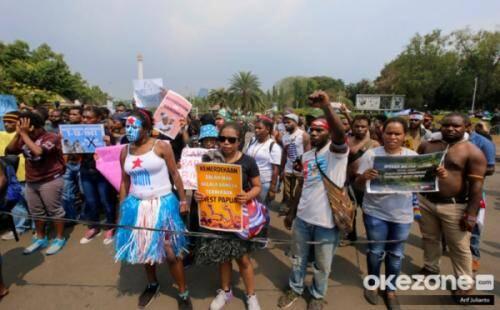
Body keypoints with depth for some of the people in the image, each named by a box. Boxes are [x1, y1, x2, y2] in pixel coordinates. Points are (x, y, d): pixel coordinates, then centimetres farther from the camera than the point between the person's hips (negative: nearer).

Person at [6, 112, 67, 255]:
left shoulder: (51, 137, -14)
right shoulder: (24, 139, 7)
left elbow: (37, 151, -29)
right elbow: (8, 151, 2)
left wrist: (24, 134, -21)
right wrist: (17, 134, -8)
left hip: (50, 180, -7)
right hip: (31, 181, 7)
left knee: (54, 210, 3)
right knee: (36, 211, 16)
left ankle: (60, 238, 17)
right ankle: (40, 238, 32)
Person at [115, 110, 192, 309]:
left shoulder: (161, 146, -10)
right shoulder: (125, 152, 3)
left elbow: (175, 174, -7)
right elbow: (124, 181, 9)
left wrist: (183, 200, -8)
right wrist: (122, 207, 9)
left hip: (162, 204, -4)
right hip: (137, 205, 5)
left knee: (170, 251, 0)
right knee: (144, 248, 17)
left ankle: (183, 294, 19)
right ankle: (152, 285, 43)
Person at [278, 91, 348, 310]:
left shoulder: (336, 150, -11)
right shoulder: (306, 156, 7)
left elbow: (340, 133, -35)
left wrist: (326, 107, -49)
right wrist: (292, 211, 16)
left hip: (326, 219, -5)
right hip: (303, 216, 5)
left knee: (322, 264, 17)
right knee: (298, 258, 22)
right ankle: (295, 288, 45)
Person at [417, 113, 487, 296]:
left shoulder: (473, 153, -9)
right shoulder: (427, 146, 4)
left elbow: (476, 186, -12)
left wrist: (471, 214, -15)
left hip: (454, 207, -4)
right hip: (425, 201, 4)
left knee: (459, 247, 8)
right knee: (429, 238, 19)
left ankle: (465, 282, 26)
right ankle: (430, 268, 38)